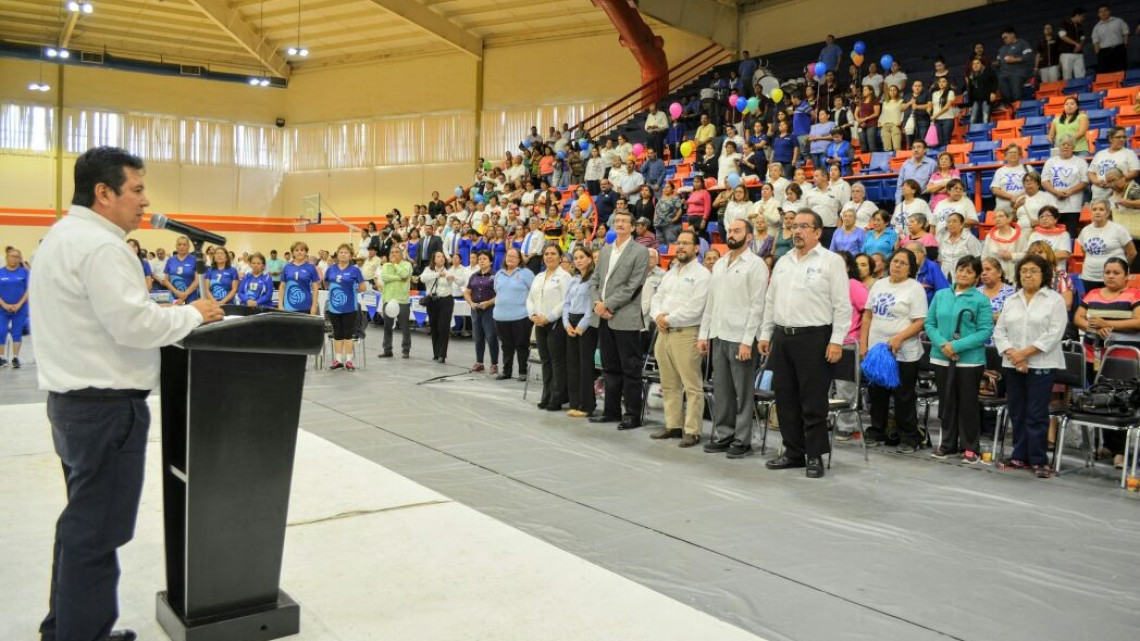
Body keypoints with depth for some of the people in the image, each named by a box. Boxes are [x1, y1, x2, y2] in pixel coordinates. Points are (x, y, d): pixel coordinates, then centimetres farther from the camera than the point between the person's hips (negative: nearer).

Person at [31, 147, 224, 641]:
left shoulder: (61, 237, 15)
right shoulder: (100, 245, -18)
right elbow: (134, 325, -25)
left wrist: (176, 314, 13)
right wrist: (193, 314, -11)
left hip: (72, 398, 11)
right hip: (106, 406, -11)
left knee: (80, 521, 20)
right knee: (97, 531, -2)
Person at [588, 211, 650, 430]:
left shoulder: (640, 252, -4)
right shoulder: (605, 250, 16)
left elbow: (631, 287, -11)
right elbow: (594, 279, 15)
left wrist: (607, 304, -14)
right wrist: (597, 302, -3)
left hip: (625, 318, -6)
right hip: (604, 318, 6)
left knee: (630, 369, -1)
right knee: (610, 368, 13)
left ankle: (633, 415, 6)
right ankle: (612, 411, 22)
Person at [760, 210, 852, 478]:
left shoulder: (831, 261, -3)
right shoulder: (783, 262, 15)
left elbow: (842, 305, -7)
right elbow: (770, 301, 18)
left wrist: (836, 341, -13)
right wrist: (766, 334, 13)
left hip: (814, 338, -6)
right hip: (782, 337, 6)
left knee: (813, 402, -1)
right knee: (786, 399, 10)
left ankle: (815, 456, 9)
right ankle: (793, 452, 21)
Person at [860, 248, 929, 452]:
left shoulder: (915, 288, -6)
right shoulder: (879, 285, 11)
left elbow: (920, 322, -12)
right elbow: (868, 315, 13)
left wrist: (899, 338, -24)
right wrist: (863, 343, 7)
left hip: (903, 353, -5)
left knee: (903, 397, 1)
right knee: (876, 394, 13)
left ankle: (909, 438, 12)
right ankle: (876, 432, 26)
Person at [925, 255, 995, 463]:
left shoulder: (981, 300, -4)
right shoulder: (940, 295, 7)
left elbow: (986, 331, -10)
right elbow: (930, 324, 6)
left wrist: (957, 346, -18)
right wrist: (942, 344, -11)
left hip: (970, 359, -3)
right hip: (941, 358, 4)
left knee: (968, 404, 5)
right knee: (946, 402, 12)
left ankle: (970, 448, 16)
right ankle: (947, 444, 24)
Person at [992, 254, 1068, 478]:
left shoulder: (1055, 300, 0)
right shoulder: (1010, 301, 13)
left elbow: (1054, 333, -10)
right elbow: (999, 331, 7)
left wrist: (1025, 353, -15)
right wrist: (1012, 354, -9)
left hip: (1042, 365, -4)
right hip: (1012, 366, 5)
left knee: (1036, 415, -5)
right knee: (1017, 413, 8)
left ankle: (1039, 460, 3)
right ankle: (1020, 457, 17)